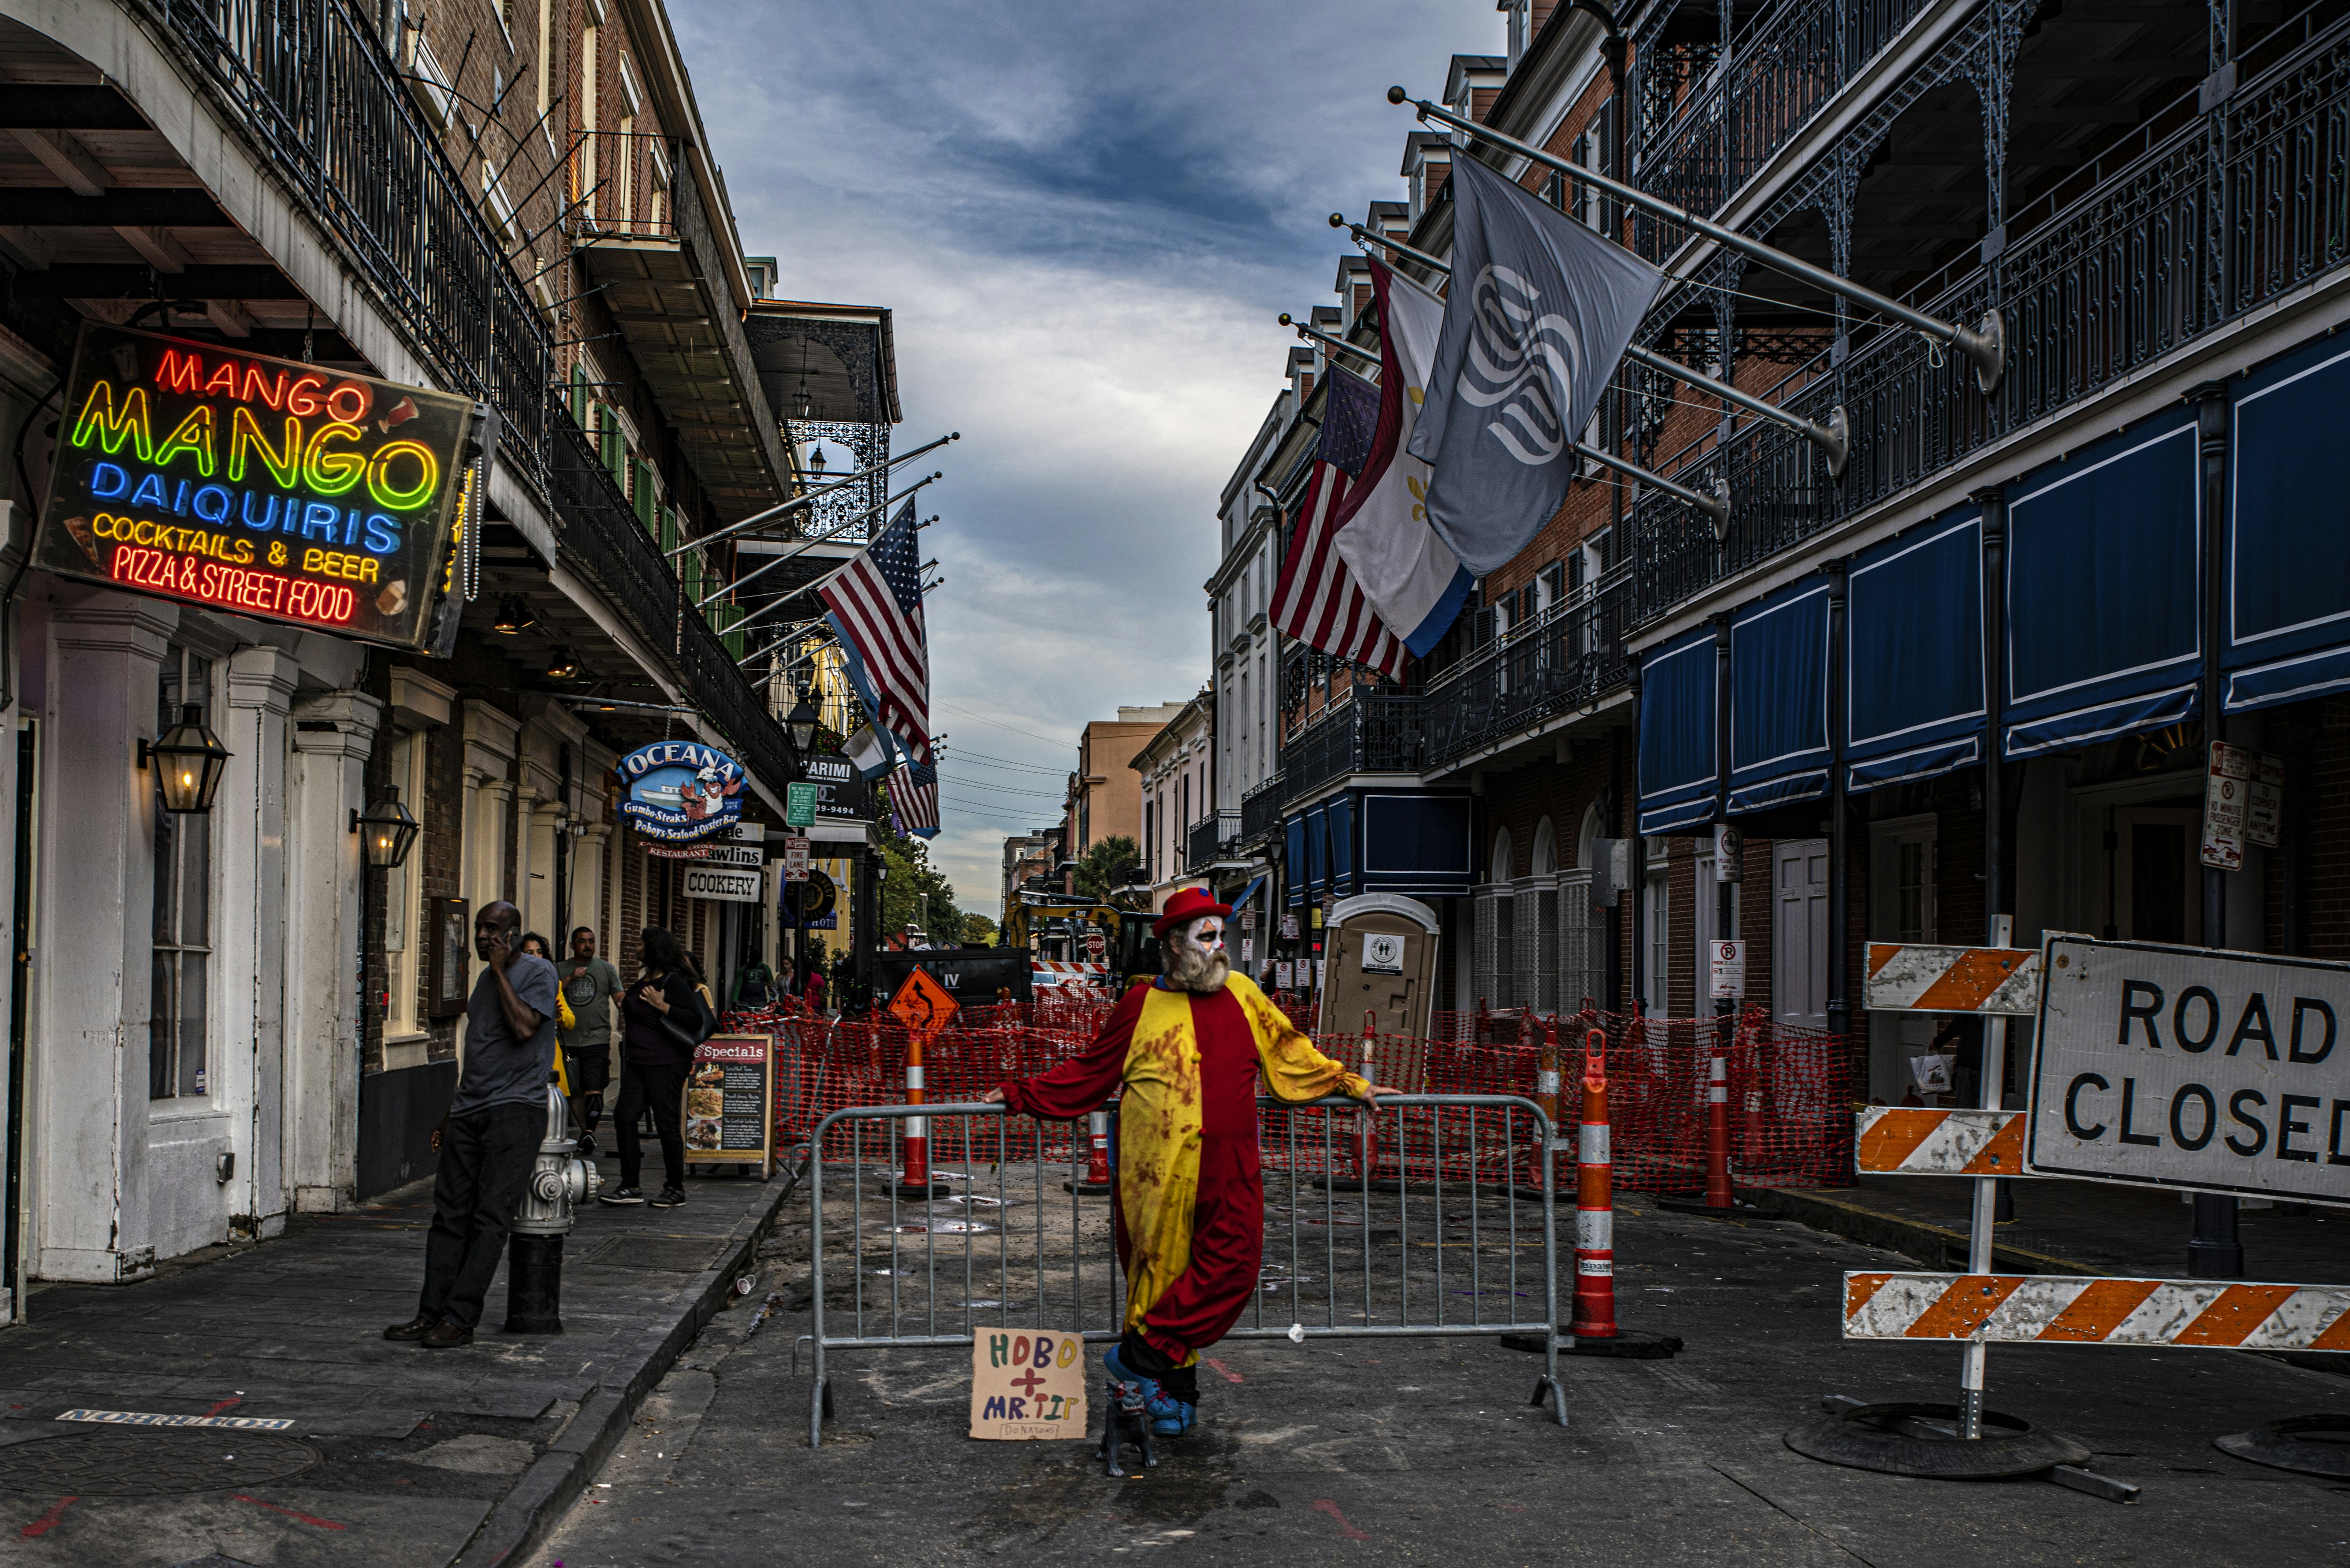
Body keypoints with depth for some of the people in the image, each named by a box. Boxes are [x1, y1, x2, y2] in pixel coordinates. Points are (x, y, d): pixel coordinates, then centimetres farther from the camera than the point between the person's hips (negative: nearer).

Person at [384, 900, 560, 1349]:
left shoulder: (538, 972, -3)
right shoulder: (486, 977, 21)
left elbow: (524, 1029, -19)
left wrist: (500, 971, -11)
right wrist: (454, 1110, 25)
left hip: (515, 1109, -8)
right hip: (470, 1110, 8)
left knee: (490, 1217, -8)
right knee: (450, 1213, 4)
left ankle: (460, 1319, -9)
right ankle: (431, 1314, 6)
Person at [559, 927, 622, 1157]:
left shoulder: (606, 969, 8)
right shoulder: (561, 970, 11)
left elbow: (620, 998, 4)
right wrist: (570, 978, -11)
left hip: (597, 1038, -3)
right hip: (568, 1040, 3)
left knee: (594, 1089, -15)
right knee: (574, 1091, 10)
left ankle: (590, 1132, -21)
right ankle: (584, 1131, 23)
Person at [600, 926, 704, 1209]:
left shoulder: (674, 981, -11)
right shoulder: (643, 981, 17)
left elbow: (695, 1019, -20)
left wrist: (661, 1005, -22)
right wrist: (627, 1009, 17)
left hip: (666, 1065, -9)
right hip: (637, 1063, 9)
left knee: (667, 1125, -3)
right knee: (624, 1118, 2)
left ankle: (676, 1189, 7)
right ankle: (630, 1187, 7)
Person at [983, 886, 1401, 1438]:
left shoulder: (1242, 994, 13)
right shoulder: (1143, 1004, 6)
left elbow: (1290, 1052, 25)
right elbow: (1088, 1074, 13)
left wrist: (1350, 1084, 26)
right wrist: (1020, 1096, 11)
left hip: (1227, 1169, 2)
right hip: (1158, 1173, -2)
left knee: (1232, 1266, -13)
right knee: (1162, 1265, 1)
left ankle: (1142, 1354, -6)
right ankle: (1176, 1391, 13)